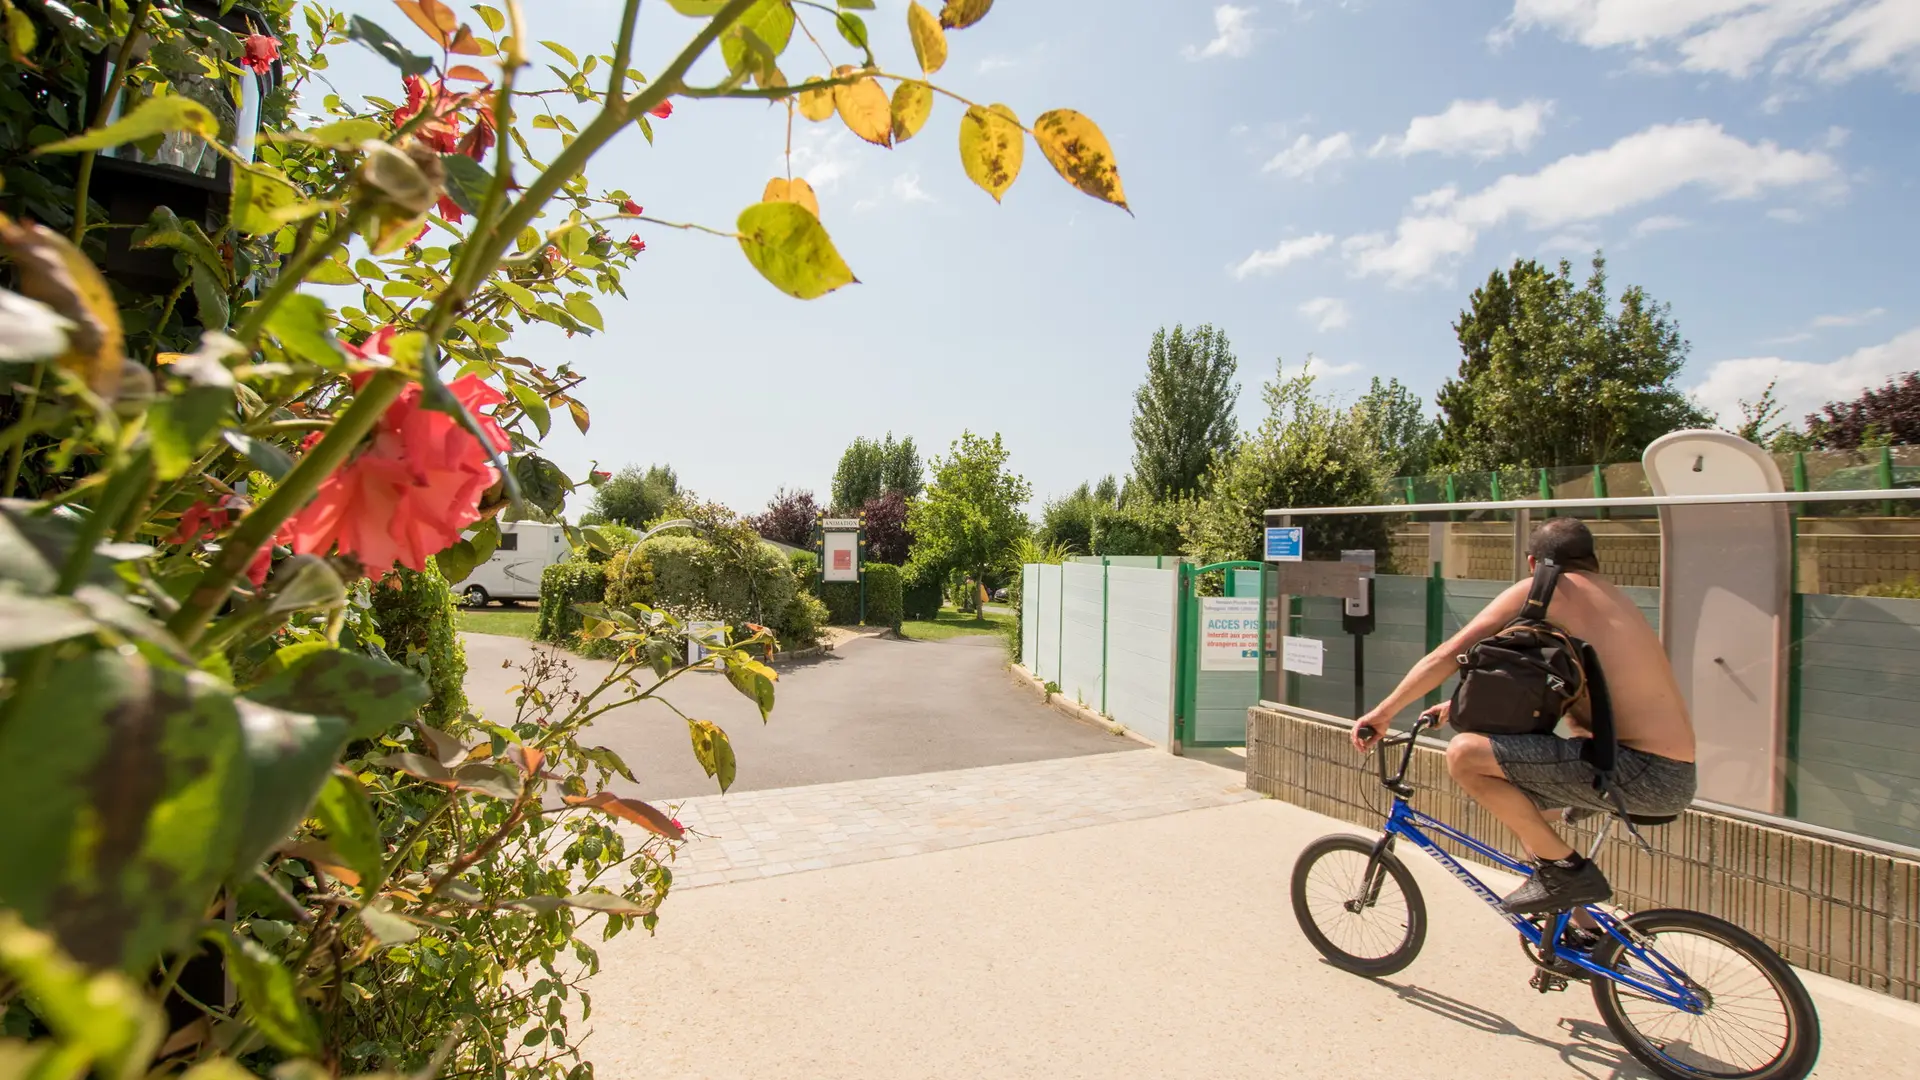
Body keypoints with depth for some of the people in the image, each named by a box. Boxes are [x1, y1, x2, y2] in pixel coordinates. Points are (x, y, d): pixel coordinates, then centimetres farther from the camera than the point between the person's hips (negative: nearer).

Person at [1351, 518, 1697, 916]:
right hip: (1679, 776, 9)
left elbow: (1447, 656, -8)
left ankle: (1566, 869, -1)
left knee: (1464, 754, -16)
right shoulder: (1611, 596, 20)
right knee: (1512, 795, 25)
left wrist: (1383, 712, 0)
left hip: (1644, 770, -9)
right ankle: (1577, 926, 40)